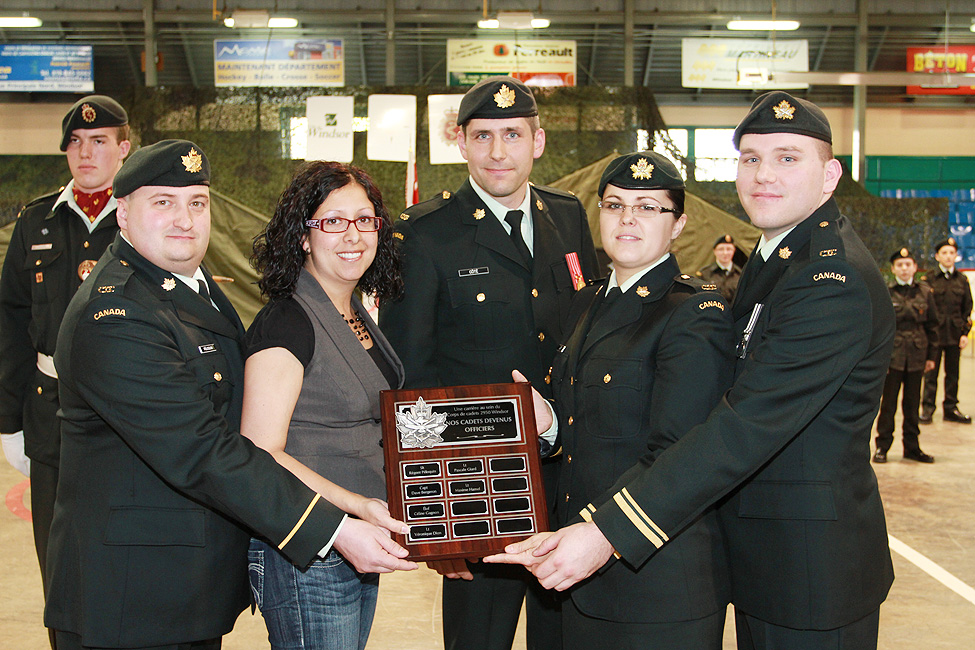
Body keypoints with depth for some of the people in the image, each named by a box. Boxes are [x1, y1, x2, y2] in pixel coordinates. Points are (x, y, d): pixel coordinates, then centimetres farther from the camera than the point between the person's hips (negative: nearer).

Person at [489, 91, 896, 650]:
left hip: (812, 570, -9)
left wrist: (607, 533, -33)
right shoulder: (774, 258, 10)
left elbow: (748, 428, -30)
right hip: (760, 558, 9)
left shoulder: (836, 279, -23)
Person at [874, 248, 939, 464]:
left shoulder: (925, 293, 6)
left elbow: (932, 326, 10)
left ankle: (912, 447, 19)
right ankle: (882, 446, 10)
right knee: (888, 403, 2)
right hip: (893, 356, -2)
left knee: (913, 403, 9)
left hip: (916, 357, 2)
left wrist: (931, 356, 7)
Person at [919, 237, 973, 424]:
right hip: (934, 333, -2)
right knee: (931, 372, 0)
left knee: (953, 373, 7)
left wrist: (965, 333, 1)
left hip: (955, 334, 2)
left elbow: (967, 308, 10)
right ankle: (927, 409, 7)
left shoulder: (962, 280, 9)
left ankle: (950, 408, 15)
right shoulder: (928, 279, 1)